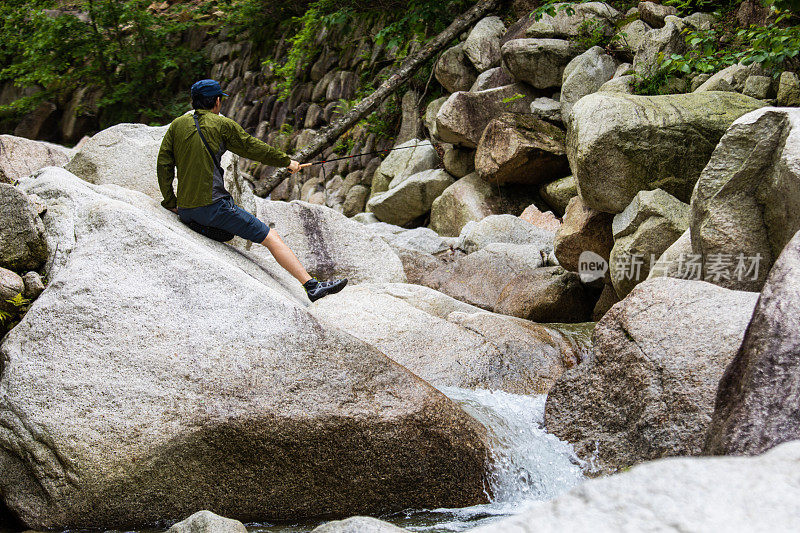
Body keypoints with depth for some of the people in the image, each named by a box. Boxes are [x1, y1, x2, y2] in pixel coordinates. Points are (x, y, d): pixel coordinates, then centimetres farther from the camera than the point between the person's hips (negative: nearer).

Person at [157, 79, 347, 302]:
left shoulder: (177, 125, 13)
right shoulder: (222, 125, -1)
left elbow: (164, 164, 10)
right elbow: (253, 148, 7)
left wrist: (170, 203, 17)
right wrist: (287, 161, 21)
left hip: (186, 211, 6)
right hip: (213, 206, -5)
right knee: (271, 237, -3)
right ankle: (312, 286, -9)